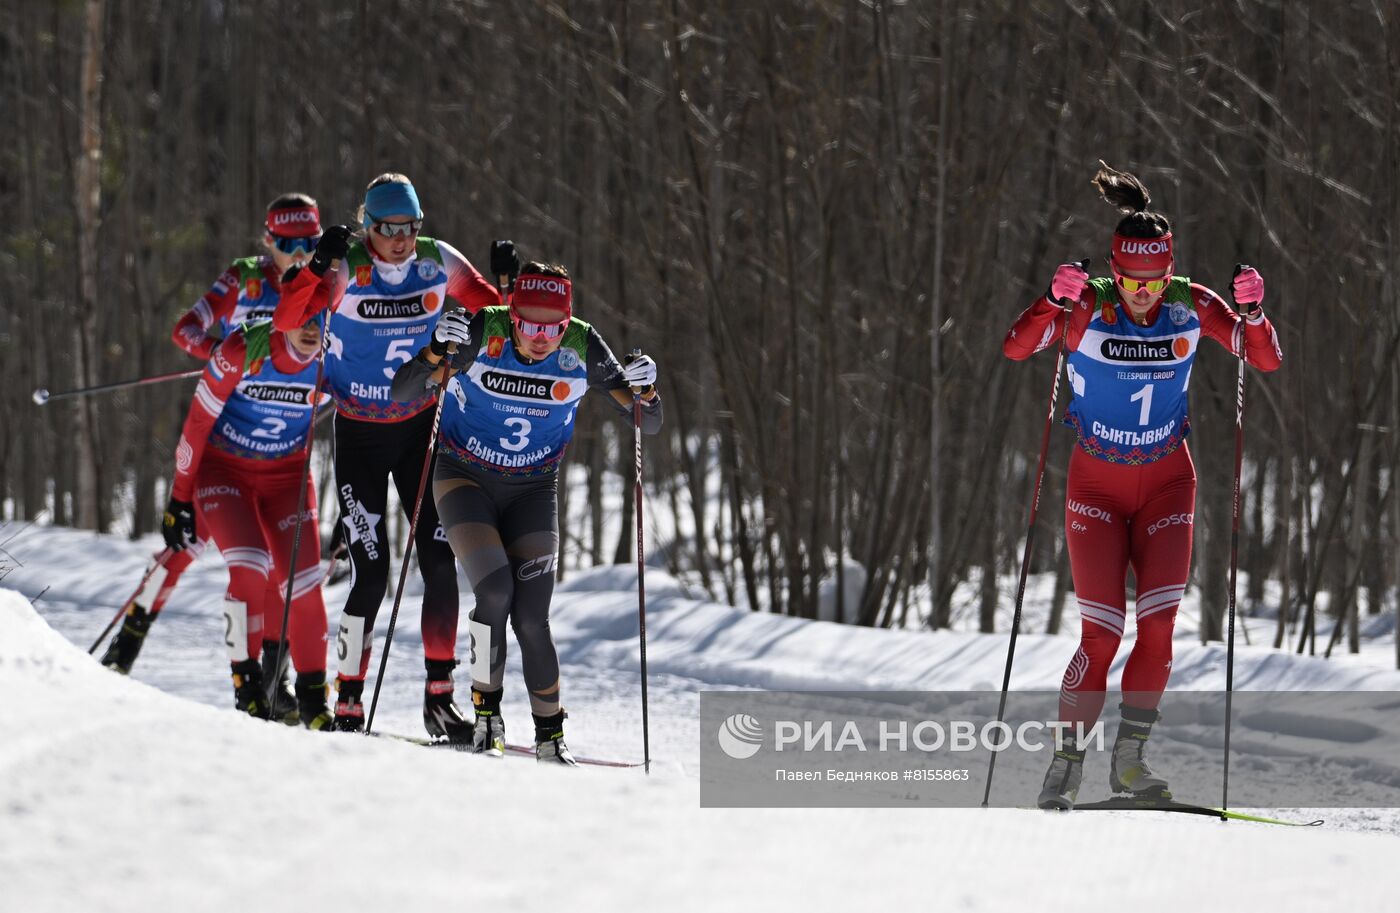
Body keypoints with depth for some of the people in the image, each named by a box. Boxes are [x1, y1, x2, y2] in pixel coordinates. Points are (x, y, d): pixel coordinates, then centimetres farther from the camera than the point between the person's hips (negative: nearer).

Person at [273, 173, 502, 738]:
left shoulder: (439, 263, -4)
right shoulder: (347, 269, -15)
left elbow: (491, 310, 10)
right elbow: (285, 321, -27)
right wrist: (318, 267, -41)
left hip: (420, 429, 3)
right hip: (359, 435, -3)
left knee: (440, 562, -3)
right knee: (371, 573, -9)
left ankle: (439, 696, 7)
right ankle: (349, 704, 1)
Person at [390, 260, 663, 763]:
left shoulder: (582, 349, -17)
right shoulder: (482, 333, -22)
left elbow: (647, 424, -10)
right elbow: (402, 392, -21)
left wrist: (644, 391, -32)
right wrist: (436, 352, -39)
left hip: (532, 490, 1)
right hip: (466, 478, -1)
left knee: (530, 616, -10)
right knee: (495, 590, -21)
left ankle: (550, 736, 4)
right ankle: (485, 711, -1)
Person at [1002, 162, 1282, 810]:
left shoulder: (1190, 307, -9)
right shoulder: (1088, 308, -16)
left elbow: (1266, 360, -9)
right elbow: (1016, 348, -28)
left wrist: (1251, 312, -28)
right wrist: (1054, 301, -45)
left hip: (1167, 482, 2)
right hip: (1096, 483, -2)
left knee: (1159, 623, -8)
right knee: (1102, 631, -10)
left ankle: (1130, 757, 5)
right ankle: (1067, 760, 2)